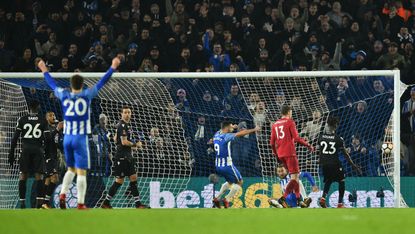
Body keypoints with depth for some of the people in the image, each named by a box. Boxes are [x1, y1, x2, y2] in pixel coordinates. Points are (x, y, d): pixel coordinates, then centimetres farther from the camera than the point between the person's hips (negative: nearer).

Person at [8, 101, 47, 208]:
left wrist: (11, 154, 6)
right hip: (38, 149, 0)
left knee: (22, 175, 3)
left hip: (25, 148, 0)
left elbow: (15, 137, 3)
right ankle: (39, 200, -9)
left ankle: (22, 201, -4)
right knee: (38, 175, 1)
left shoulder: (22, 120, 5)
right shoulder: (43, 121, 6)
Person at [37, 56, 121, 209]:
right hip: (81, 138, -4)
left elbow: (52, 85, 19)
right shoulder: (87, 95, -6)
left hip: (67, 138, 4)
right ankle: (81, 203, -6)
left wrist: (44, 71, 35)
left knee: (71, 169, 20)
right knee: (81, 172, -3)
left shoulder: (64, 95, 2)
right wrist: (113, 68, 10)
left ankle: (63, 194, 2)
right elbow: (101, 83, 1)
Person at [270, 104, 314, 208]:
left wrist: (275, 153, 28)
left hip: (280, 154, 7)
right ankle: (283, 198, -23)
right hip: (290, 153, -7)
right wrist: (308, 145, -4)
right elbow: (296, 138, -13)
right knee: (294, 176, -8)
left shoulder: (275, 124, 15)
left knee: (295, 176, 17)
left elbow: (272, 143, 14)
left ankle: (298, 199, 16)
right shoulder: (290, 122, -3)